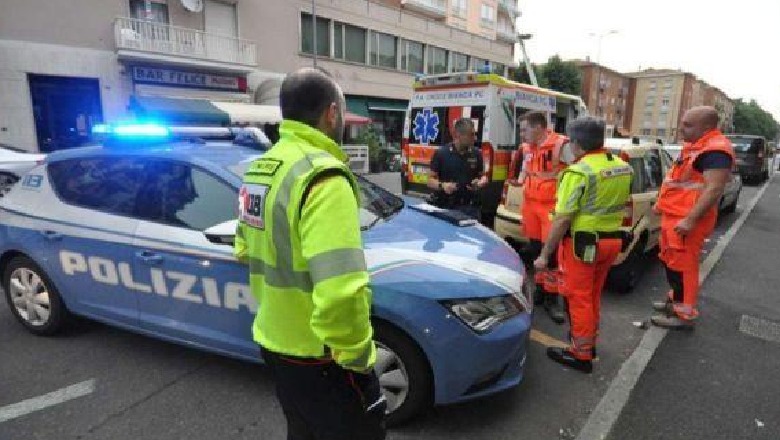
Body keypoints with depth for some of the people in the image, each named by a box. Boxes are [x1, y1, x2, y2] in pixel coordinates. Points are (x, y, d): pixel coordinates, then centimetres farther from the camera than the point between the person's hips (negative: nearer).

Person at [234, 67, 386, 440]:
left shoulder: (258, 169, 5)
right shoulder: (322, 175, -25)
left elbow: (244, 250, 16)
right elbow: (340, 292, -36)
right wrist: (357, 354, -20)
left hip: (273, 340, 9)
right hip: (317, 357, -8)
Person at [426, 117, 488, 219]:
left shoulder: (476, 153, 6)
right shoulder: (441, 153, -4)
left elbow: (484, 176, 16)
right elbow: (430, 180, -1)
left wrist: (480, 183, -6)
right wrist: (442, 185, -20)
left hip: (470, 208, 3)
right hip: (446, 207, -2)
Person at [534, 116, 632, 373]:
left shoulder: (579, 172, -21)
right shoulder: (623, 167, 6)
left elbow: (562, 220, -22)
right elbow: (622, 204, 16)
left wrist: (545, 254, -16)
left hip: (583, 242, -8)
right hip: (612, 240, 8)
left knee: (578, 297, 5)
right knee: (593, 295, 22)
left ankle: (581, 354, 15)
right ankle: (588, 340, 38)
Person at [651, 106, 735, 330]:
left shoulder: (715, 150, -18)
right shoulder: (695, 146, 14)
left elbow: (714, 189, -26)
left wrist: (690, 220, -29)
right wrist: (662, 203, 26)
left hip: (686, 220, -10)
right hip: (673, 215, 10)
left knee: (682, 265, -2)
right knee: (670, 261, 20)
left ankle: (684, 314, 10)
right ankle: (675, 299, 36)